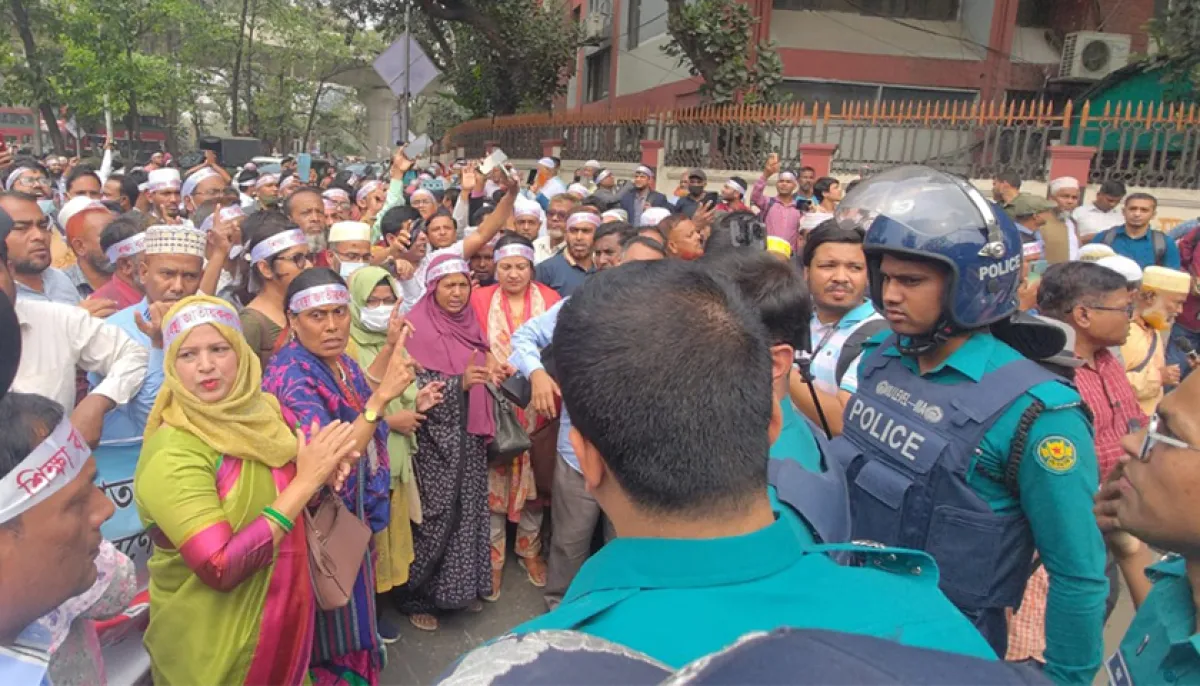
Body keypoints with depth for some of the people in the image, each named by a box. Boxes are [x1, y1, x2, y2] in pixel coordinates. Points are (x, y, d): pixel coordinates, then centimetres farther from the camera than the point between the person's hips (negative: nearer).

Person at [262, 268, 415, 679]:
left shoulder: (339, 361, -2)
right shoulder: (292, 377, -27)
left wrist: (391, 345, 14)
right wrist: (380, 399, -41)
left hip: (354, 510, 8)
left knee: (352, 600, 26)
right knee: (335, 626, 10)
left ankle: (357, 667, 47)